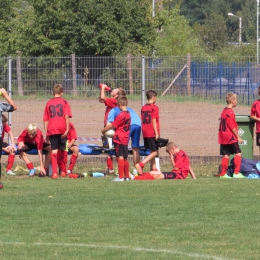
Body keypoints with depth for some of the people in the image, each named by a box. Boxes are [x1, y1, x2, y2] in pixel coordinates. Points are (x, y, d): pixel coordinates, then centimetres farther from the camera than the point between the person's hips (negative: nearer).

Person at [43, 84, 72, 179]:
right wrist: (67, 129, -9)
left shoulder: (48, 103, 12)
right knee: (63, 150, 13)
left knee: (54, 150, -1)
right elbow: (67, 116, -6)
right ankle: (63, 171, 23)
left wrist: (46, 133, 13)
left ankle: (54, 172, -13)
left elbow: (45, 119, 10)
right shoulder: (64, 102, 6)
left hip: (52, 130, 1)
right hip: (62, 129, -1)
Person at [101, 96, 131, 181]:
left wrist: (103, 130, 4)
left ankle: (120, 177, -10)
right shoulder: (128, 114, 10)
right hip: (125, 139, 9)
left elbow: (112, 125, -11)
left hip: (119, 139, -9)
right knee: (125, 158, 14)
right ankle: (127, 176, 19)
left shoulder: (121, 115, -16)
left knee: (120, 157, -8)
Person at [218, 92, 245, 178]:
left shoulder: (224, 111, 13)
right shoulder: (230, 112, -15)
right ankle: (236, 173, -7)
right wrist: (238, 137, -9)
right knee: (238, 153, -2)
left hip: (223, 138, 9)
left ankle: (223, 174, 8)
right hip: (230, 138, -9)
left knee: (226, 155, 9)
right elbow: (233, 127, -16)